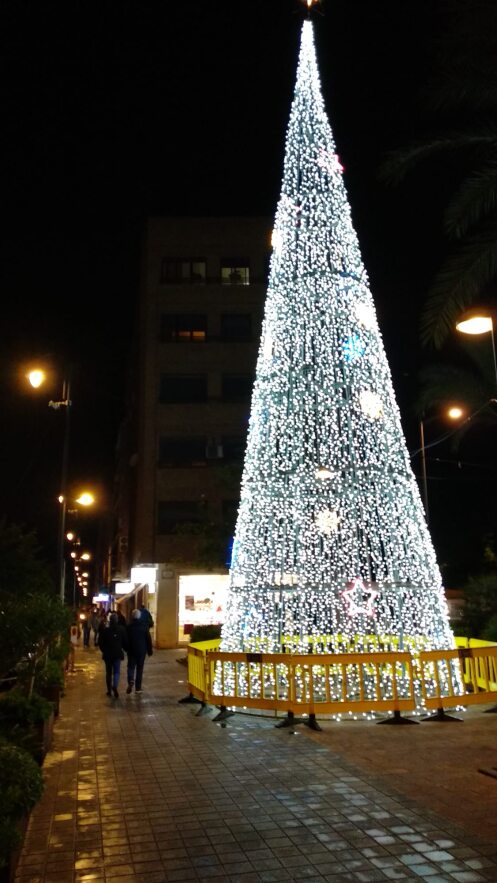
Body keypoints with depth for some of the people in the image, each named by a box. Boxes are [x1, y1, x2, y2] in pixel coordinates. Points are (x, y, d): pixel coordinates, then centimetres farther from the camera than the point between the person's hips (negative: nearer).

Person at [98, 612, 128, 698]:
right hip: (118, 653, 0)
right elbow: (125, 642, -2)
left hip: (107, 654, 1)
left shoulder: (104, 630, -8)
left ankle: (109, 690, 17)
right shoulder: (121, 629, -7)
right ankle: (115, 686, -19)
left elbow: (100, 642, -2)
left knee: (108, 672, 13)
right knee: (116, 672, 5)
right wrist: (125, 649, 16)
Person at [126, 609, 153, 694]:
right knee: (139, 669, 10)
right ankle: (138, 688, 12)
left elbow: (126, 639, -3)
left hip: (132, 650, -1)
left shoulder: (129, 626, -8)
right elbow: (148, 639, -3)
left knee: (131, 666, 9)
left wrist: (127, 649, 11)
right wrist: (149, 650, 5)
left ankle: (131, 681, -18)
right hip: (142, 650, 1)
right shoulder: (144, 626, -5)